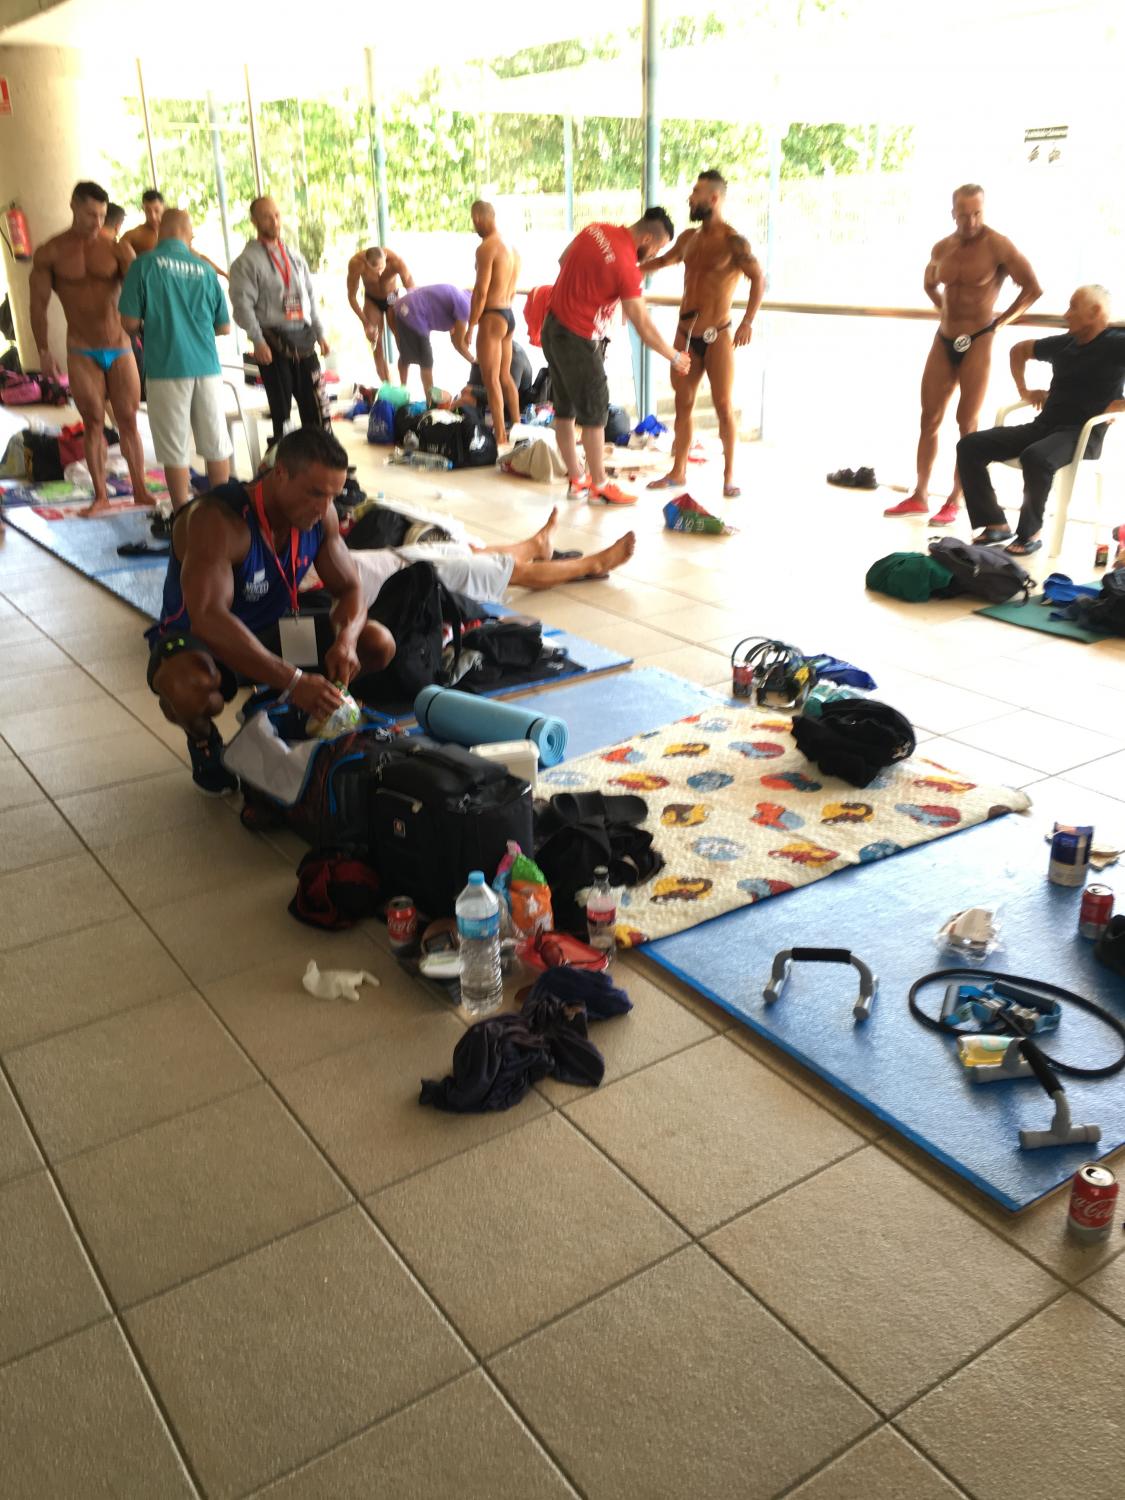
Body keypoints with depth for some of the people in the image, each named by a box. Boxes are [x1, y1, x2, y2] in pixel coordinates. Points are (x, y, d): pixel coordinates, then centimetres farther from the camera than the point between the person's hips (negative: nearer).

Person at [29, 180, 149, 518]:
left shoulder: (116, 248, 0)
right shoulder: (50, 253, -1)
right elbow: (39, 304, 2)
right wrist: (43, 351, -2)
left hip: (120, 349, 1)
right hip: (81, 353, 0)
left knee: (128, 421, 4)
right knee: (93, 423, 4)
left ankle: (140, 491, 12)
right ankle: (100, 496, 10)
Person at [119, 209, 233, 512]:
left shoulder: (144, 266, -3)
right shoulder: (205, 270, 4)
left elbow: (130, 322, -4)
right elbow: (224, 326, 10)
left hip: (166, 368, -2)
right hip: (207, 366, 2)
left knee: (175, 452, 5)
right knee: (216, 445, 12)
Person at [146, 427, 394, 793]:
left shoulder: (321, 516, -11)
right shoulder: (217, 520, -31)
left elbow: (350, 589, -3)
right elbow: (208, 619, -43)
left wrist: (346, 639, -28)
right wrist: (292, 681, -50)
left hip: (271, 631, 6)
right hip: (195, 643, -6)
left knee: (378, 644, -9)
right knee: (188, 685, -42)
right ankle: (202, 738, -4)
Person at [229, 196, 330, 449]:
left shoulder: (295, 257, 15)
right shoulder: (246, 261, -4)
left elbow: (310, 297, 18)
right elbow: (243, 304, -11)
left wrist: (319, 333, 12)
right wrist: (258, 341, -19)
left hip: (303, 338, 5)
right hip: (273, 341, -5)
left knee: (315, 402, 4)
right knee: (281, 405, 0)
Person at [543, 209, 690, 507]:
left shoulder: (594, 230, 1)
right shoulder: (626, 266, -20)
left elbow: (563, 260, 19)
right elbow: (643, 326, -17)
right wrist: (675, 357, -5)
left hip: (553, 326, 9)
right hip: (578, 339, -9)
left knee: (565, 409, 13)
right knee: (594, 413, 2)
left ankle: (577, 480, 23)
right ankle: (599, 487, 10)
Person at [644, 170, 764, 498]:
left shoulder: (733, 241, -11)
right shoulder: (688, 238, 10)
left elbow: (758, 278, -16)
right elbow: (665, 259, 29)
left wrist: (748, 321, -27)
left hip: (717, 337, -6)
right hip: (685, 334, 6)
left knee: (723, 406, -2)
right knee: (683, 404, 9)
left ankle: (729, 475, 7)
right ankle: (678, 471, 17)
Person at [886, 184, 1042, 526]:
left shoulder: (998, 245, -11)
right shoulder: (941, 248, 5)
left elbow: (1033, 288, -10)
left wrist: (1000, 322, -6)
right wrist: (946, 310, 14)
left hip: (978, 341, -6)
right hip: (944, 340, 6)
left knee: (967, 423, -2)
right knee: (929, 419, 7)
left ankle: (955, 502, 3)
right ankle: (919, 496, 14)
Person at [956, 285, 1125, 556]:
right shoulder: (1063, 343, 16)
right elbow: (1019, 349, 34)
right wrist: (1023, 390, 23)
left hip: (1083, 434, -7)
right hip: (1044, 426, 7)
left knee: (1035, 457, -39)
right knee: (970, 445, -7)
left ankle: (1030, 534, -20)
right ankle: (995, 524, -8)